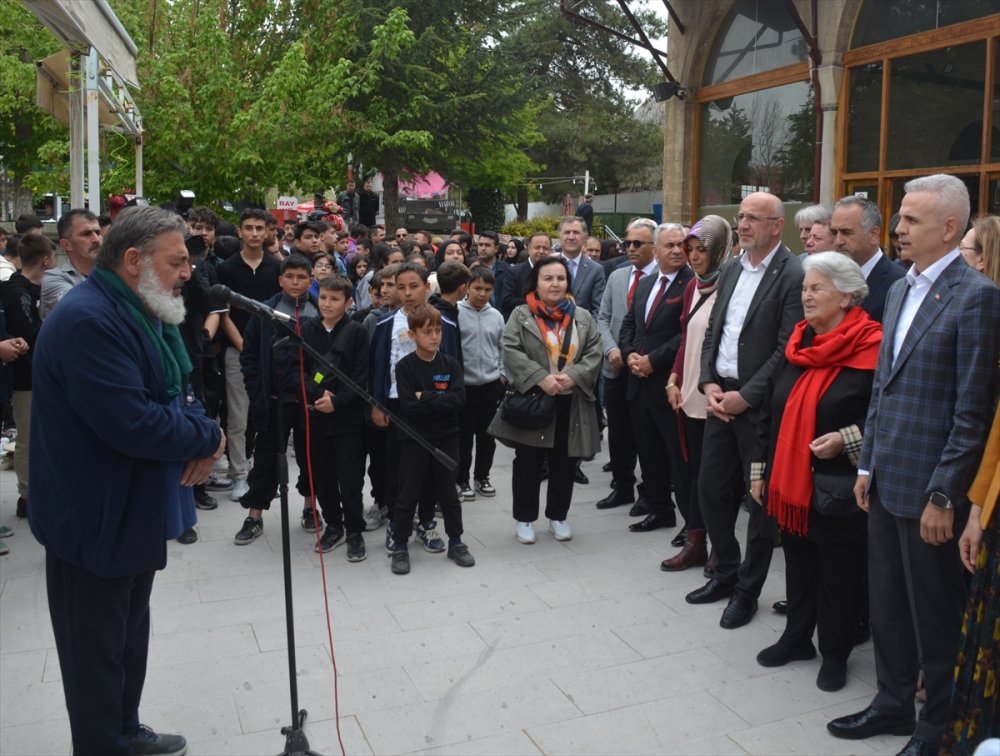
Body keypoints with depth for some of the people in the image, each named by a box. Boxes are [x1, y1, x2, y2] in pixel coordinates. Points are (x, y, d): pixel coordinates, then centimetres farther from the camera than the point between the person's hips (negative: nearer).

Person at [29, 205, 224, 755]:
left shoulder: (142, 312, 10)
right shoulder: (88, 320, -25)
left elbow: (177, 394, 12)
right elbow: (133, 424, -32)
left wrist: (202, 435, -10)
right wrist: (209, 438, -17)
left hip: (137, 512, 10)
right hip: (96, 519, -10)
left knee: (130, 634, 23)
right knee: (98, 649, 6)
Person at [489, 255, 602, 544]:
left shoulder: (582, 317, 8)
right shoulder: (521, 315, -1)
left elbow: (594, 353, 1)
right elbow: (510, 351, -12)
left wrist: (573, 376, -16)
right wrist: (541, 378, -21)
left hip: (571, 403, 3)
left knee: (564, 463, 10)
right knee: (528, 463, 6)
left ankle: (558, 516, 27)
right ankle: (525, 518, 20)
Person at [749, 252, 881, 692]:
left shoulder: (870, 349, -12)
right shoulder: (797, 344, 8)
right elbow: (771, 412, 12)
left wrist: (846, 437, -23)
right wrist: (759, 468, 12)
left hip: (837, 488, -6)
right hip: (789, 483, 6)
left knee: (837, 573, 8)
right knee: (798, 563, 17)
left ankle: (835, 654, 25)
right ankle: (796, 637, 34)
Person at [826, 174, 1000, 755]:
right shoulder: (901, 289, 12)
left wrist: (943, 496, -16)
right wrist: (867, 464, 13)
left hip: (930, 488, -7)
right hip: (887, 481, 7)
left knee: (937, 616, 9)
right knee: (888, 603, 18)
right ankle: (894, 703, 36)